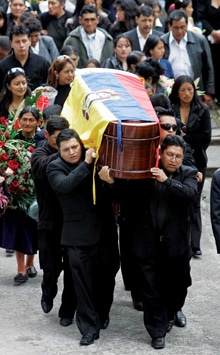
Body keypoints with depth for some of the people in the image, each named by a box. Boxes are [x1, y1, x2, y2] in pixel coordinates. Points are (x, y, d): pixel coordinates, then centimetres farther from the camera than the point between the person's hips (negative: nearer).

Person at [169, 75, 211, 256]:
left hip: (196, 161, 1)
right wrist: (193, 140, -14)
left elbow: (206, 136, -5)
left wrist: (184, 137, -11)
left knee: (194, 202, 5)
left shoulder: (202, 110, 1)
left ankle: (194, 244, 7)